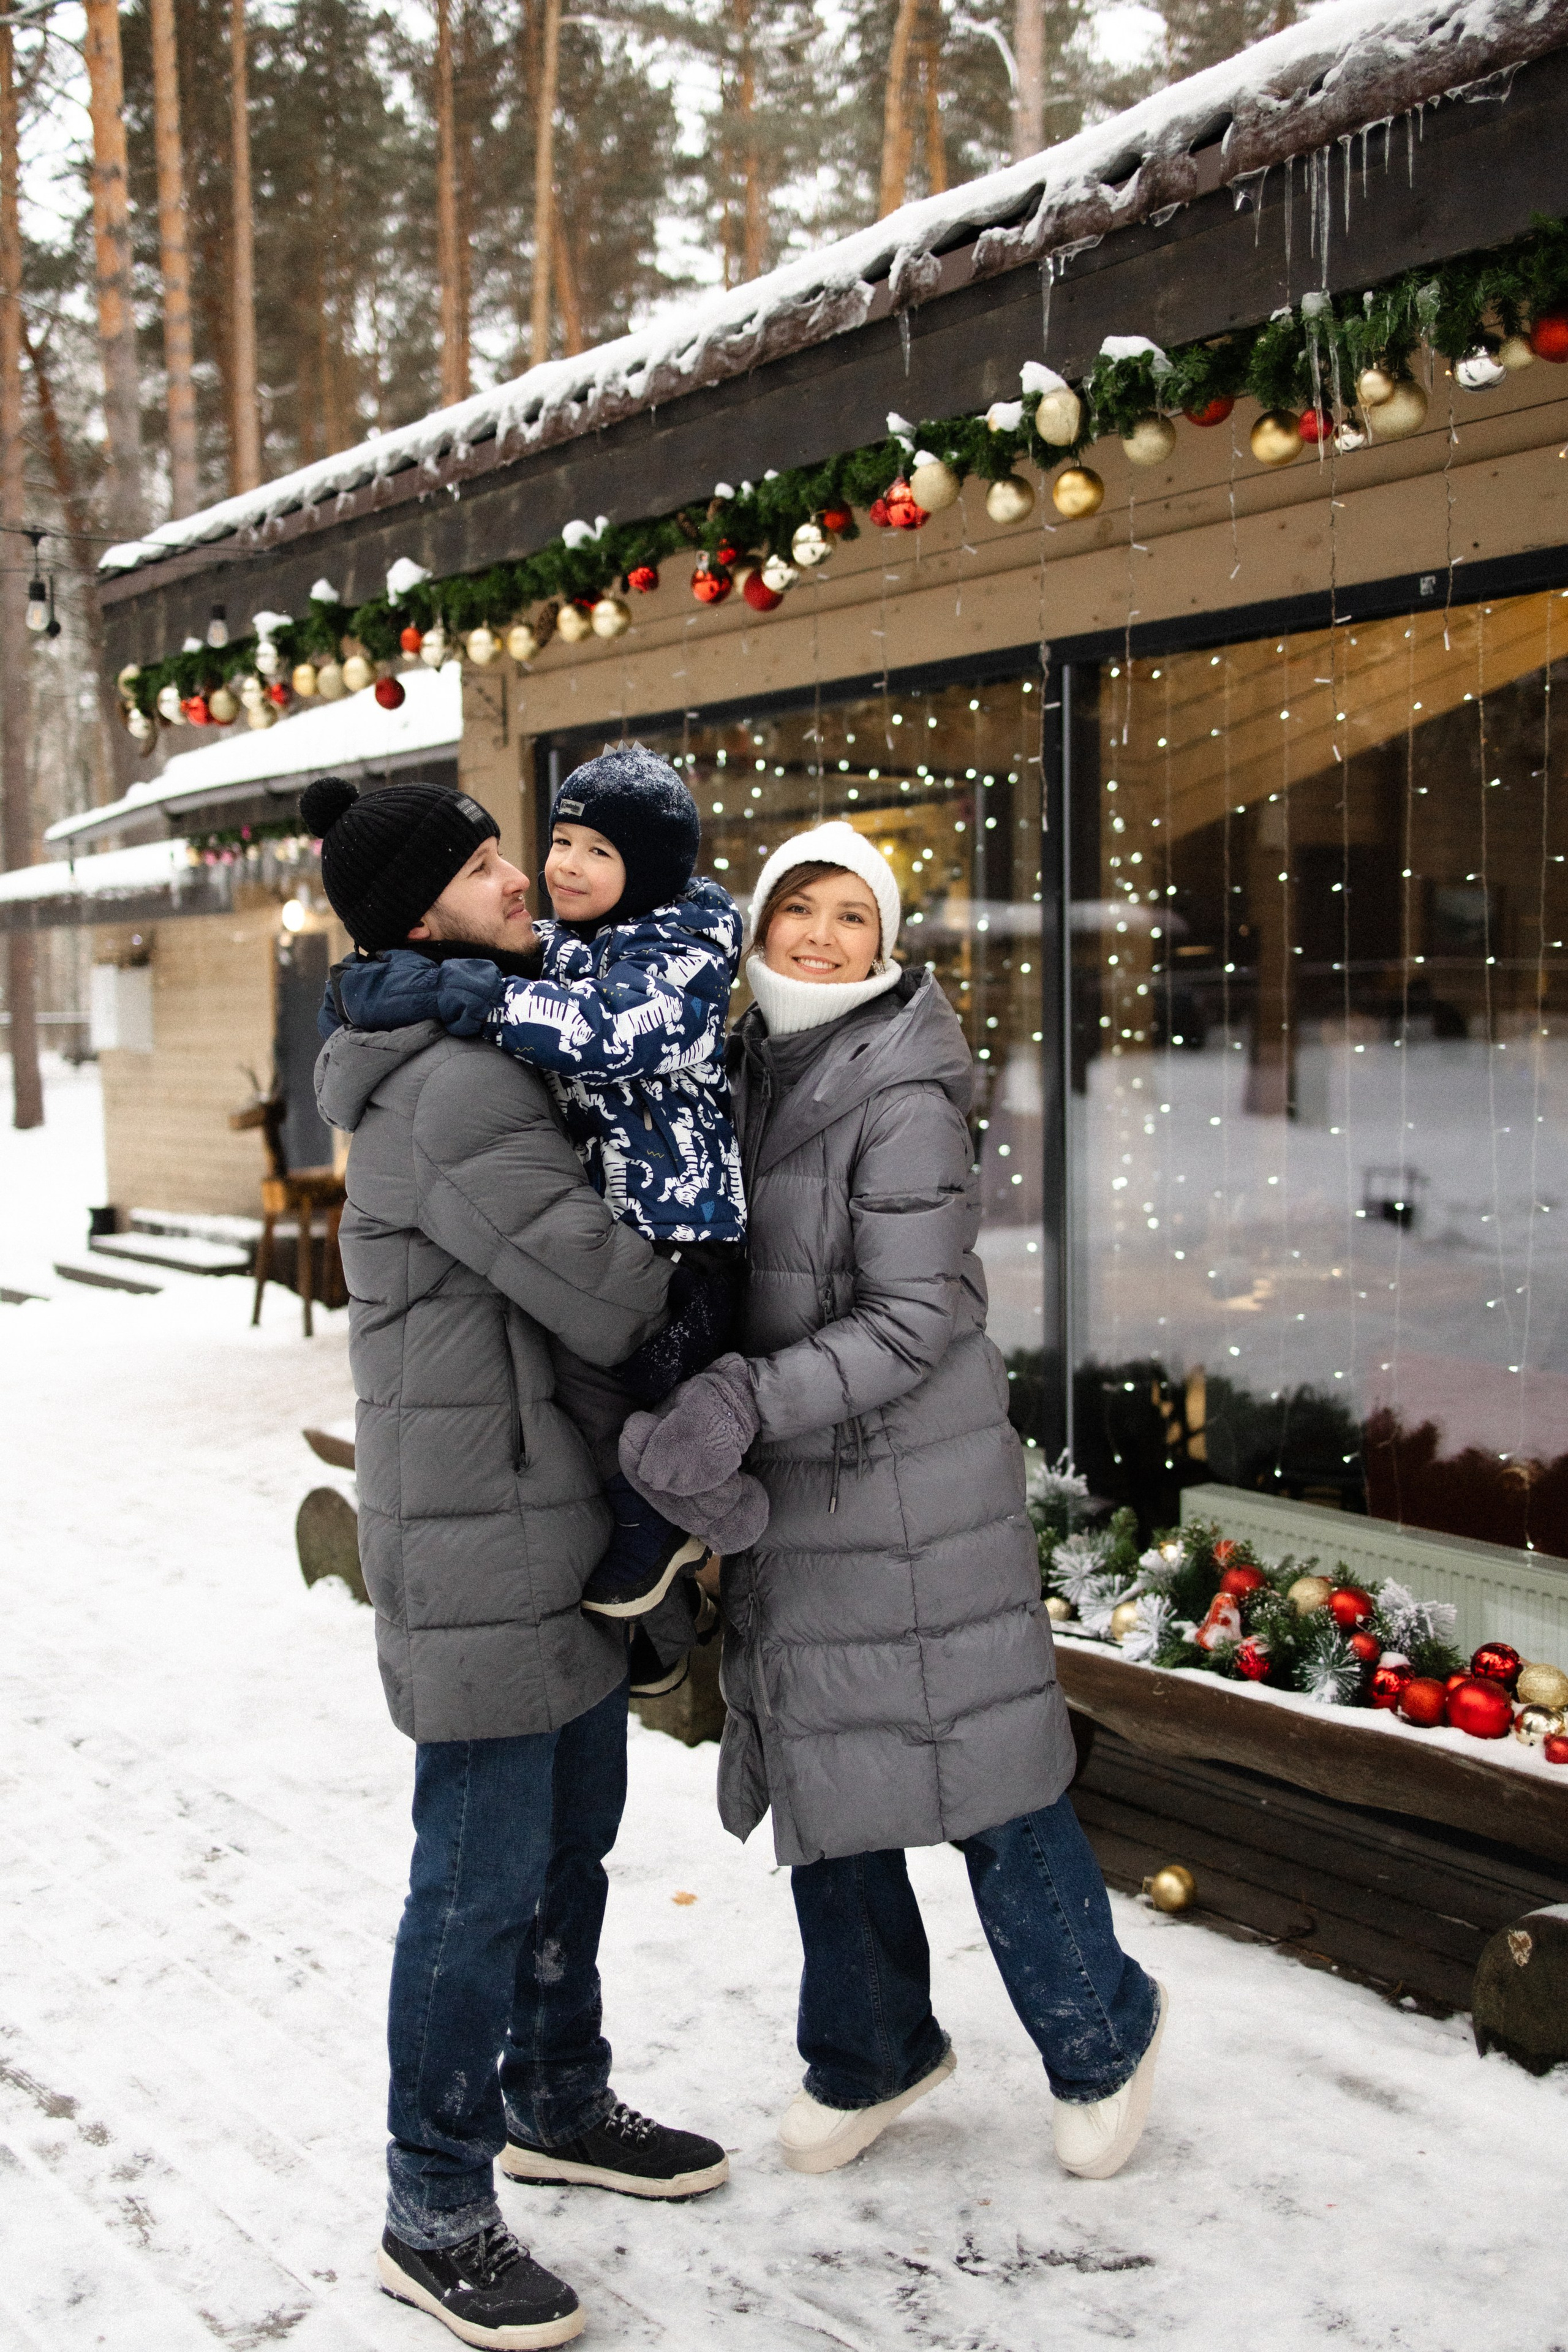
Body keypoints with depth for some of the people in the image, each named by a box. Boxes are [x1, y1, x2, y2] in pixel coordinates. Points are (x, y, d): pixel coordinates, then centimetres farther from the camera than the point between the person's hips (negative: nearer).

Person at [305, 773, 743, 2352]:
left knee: (572, 1837, 21)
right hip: (480, 1545, -10)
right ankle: (435, 2214, 18)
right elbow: (605, 1300, -22)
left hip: (564, 1526, 10)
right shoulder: (452, 1096, -22)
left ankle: (558, 2105, 39)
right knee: (484, 1877, 1)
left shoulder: (493, 1061, 12)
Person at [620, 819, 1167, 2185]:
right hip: (787, 1490, 7)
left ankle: (1101, 2034, 29)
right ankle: (874, 2051, 37)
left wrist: (746, 1404, -29)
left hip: (914, 1485, -7)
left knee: (974, 1767, 3)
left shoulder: (903, 1099, -16)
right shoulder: (745, 1070, 6)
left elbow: (915, 1320, -20)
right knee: (815, 1772, 15)